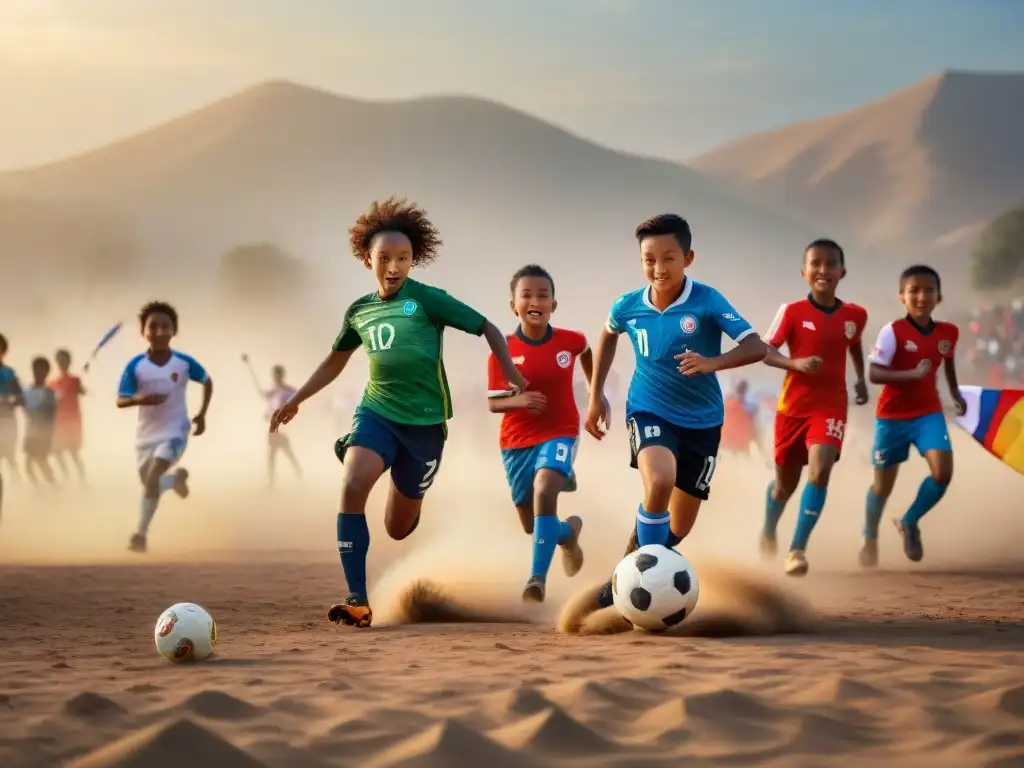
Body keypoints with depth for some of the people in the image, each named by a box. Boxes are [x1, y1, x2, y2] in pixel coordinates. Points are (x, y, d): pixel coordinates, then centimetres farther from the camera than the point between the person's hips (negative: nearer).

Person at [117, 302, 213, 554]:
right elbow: (120, 401, -12)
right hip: (146, 434, 3)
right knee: (150, 484, 15)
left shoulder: (184, 362, -10)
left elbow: (207, 381, 9)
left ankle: (141, 534, -13)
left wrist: (202, 414, 4)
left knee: (152, 478, -22)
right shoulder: (135, 365, -12)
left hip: (174, 431, -3)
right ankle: (177, 478, 51)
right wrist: (139, 399, -32)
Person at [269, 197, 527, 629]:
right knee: (352, 487, -26)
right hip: (376, 411, 3)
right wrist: (296, 400, 23)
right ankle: (358, 601, -24)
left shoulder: (427, 300, -7)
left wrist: (508, 370, -19)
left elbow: (486, 328, -5)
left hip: (425, 421, -3)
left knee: (398, 529, 6)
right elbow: (335, 361, 24)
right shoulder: (359, 311, 7)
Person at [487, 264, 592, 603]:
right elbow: (493, 403, -7)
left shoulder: (570, 341, -8)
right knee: (531, 524, 12)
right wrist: (517, 400, -27)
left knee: (544, 492, -31)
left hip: (559, 433, -2)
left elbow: (586, 352, 18)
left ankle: (538, 579, -30)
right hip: (517, 441, 2)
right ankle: (568, 530, 48)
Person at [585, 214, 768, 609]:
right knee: (660, 481, -32)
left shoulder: (707, 302, -18)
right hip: (650, 411, -1)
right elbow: (608, 334, 16)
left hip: (702, 420, 1)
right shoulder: (628, 306, -8)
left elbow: (757, 347, -23)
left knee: (680, 525, 9)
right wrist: (596, 395, 15)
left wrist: (712, 362, -39)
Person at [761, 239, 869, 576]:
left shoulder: (855, 315, 0)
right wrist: (795, 364, -29)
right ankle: (768, 531, 44)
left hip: (831, 406, 1)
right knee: (786, 482, 12)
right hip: (793, 407, -1)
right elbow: (765, 351, -12)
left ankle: (798, 548, -16)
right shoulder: (792, 311, -10)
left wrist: (861, 380, 11)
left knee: (820, 472, -22)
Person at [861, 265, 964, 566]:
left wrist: (956, 394, 15)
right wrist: (912, 374, -33)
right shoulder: (893, 331, -18)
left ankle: (909, 522, 8)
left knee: (943, 472, -17)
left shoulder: (948, 333, -3)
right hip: (893, 416, -3)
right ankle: (870, 540, 33)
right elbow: (873, 374, -25)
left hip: (928, 413, 3)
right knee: (883, 484, 9)